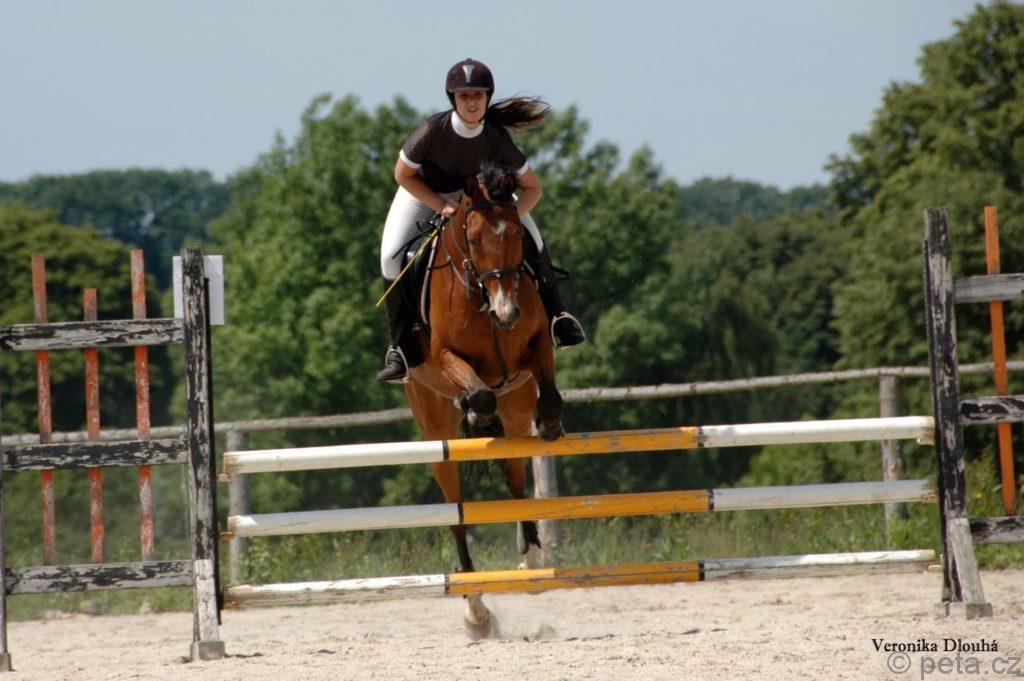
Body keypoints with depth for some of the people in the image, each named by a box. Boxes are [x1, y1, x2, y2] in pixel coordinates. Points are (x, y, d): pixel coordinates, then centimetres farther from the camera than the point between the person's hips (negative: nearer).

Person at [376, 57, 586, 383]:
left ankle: (555, 317, 12)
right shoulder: (431, 131, -37)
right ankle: (401, 347, -7)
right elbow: (403, 174, -20)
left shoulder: (498, 139, -31)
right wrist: (441, 206, -26)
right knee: (393, 257, -19)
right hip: (424, 191, -2)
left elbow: (533, 188, -19)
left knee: (531, 242, -11)